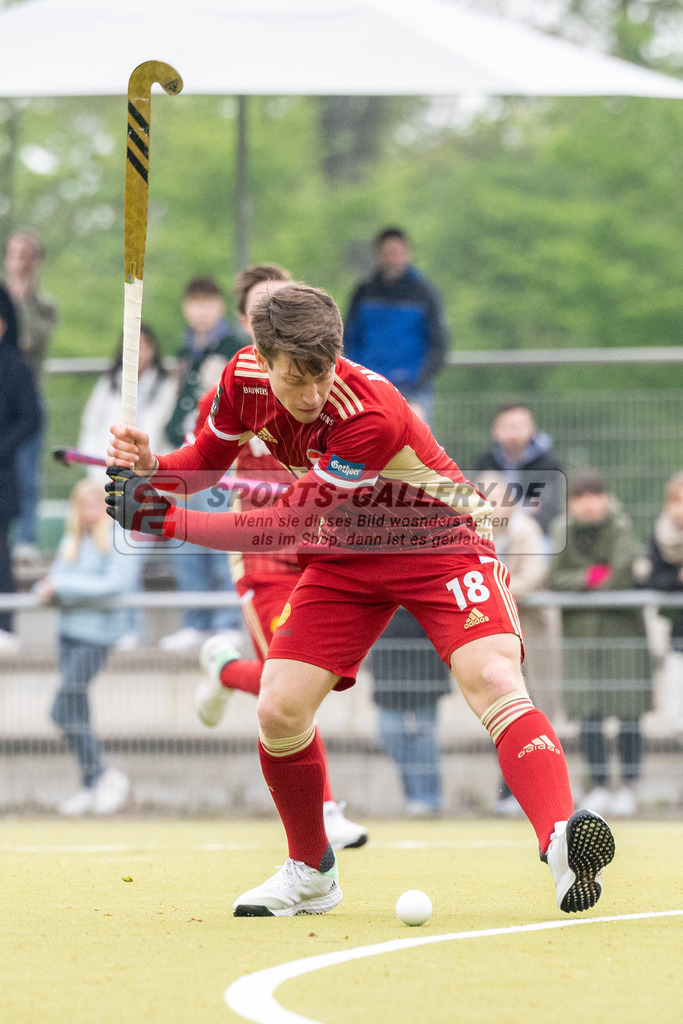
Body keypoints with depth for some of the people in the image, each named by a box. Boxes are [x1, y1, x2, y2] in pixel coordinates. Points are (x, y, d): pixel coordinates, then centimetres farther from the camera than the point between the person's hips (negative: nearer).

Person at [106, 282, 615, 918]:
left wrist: (168, 521, -31)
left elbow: (283, 529, -31)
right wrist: (149, 466, -19)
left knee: (494, 680, -30)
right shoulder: (245, 378, -16)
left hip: (439, 539, -5)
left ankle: (561, 844, -42)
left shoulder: (371, 415, -34)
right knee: (279, 711, -8)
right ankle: (311, 873, 15)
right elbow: (207, 459, 3)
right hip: (346, 553, 6)